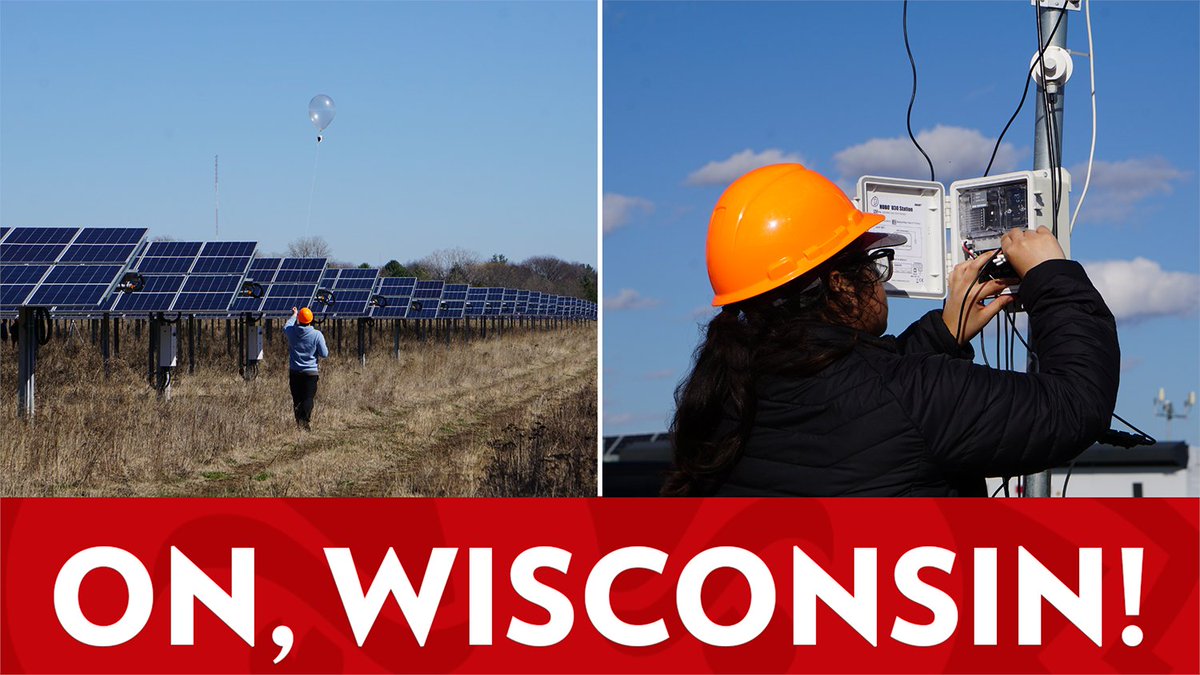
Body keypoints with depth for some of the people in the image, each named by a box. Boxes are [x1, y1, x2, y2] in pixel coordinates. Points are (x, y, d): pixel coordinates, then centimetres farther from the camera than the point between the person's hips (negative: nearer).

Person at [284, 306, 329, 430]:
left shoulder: (292, 331, -5)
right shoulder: (317, 335, -12)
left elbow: (285, 327, 22)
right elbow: (324, 354, -8)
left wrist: (294, 315, 36)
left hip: (294, 372, 3)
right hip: (310, 372, -3)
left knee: (296, 399, 11)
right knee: (308, 398, -3)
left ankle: (298, 422, 9)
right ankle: (304, 422, -19)